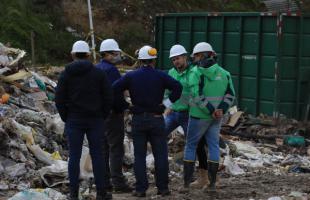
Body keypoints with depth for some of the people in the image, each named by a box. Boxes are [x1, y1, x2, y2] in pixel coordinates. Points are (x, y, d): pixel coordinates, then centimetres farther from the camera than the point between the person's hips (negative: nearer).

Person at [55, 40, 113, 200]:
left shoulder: (66, 74, 0)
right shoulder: (99, 73, 0)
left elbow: (59, 100, -2)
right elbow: (108, 97, -2)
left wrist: (66, 118, 8)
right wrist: (102, 116, 8)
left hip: (74, 121, 0)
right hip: (95, 120, 0)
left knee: (74, 156, 3)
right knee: (97, 155, 5)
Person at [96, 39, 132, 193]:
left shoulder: (96, 69, 14)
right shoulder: (111, 70, -16)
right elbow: (115, 93, -23)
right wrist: (126, 106, -12)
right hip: (113, 113, -9)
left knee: (103, 147, 13)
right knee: (116, 148, -5)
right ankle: (118, 182, -5)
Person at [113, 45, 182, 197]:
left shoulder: (130, 76, 0)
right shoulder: (160, 76, -4)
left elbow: (113, 89, -6)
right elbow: (177, 87, -16)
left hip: (138, 120, 1)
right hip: (156, 119, -1)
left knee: (139, 155, 7)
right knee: (161, 154, 7)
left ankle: (141, 189, 5)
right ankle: (162, 187, 9)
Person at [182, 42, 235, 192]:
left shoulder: (196, 73, -11)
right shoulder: (224, 73, 6)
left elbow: (197, 95, -20)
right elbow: (230, 95, 2)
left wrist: (212, 111, -16)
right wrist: (221, 110, -8)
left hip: (199, 116, -4)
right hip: (216, 118, 4)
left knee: (190, 145, 8)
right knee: (214, 146, 10)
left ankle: (186, 182, 8)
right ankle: (212, 183, 10)